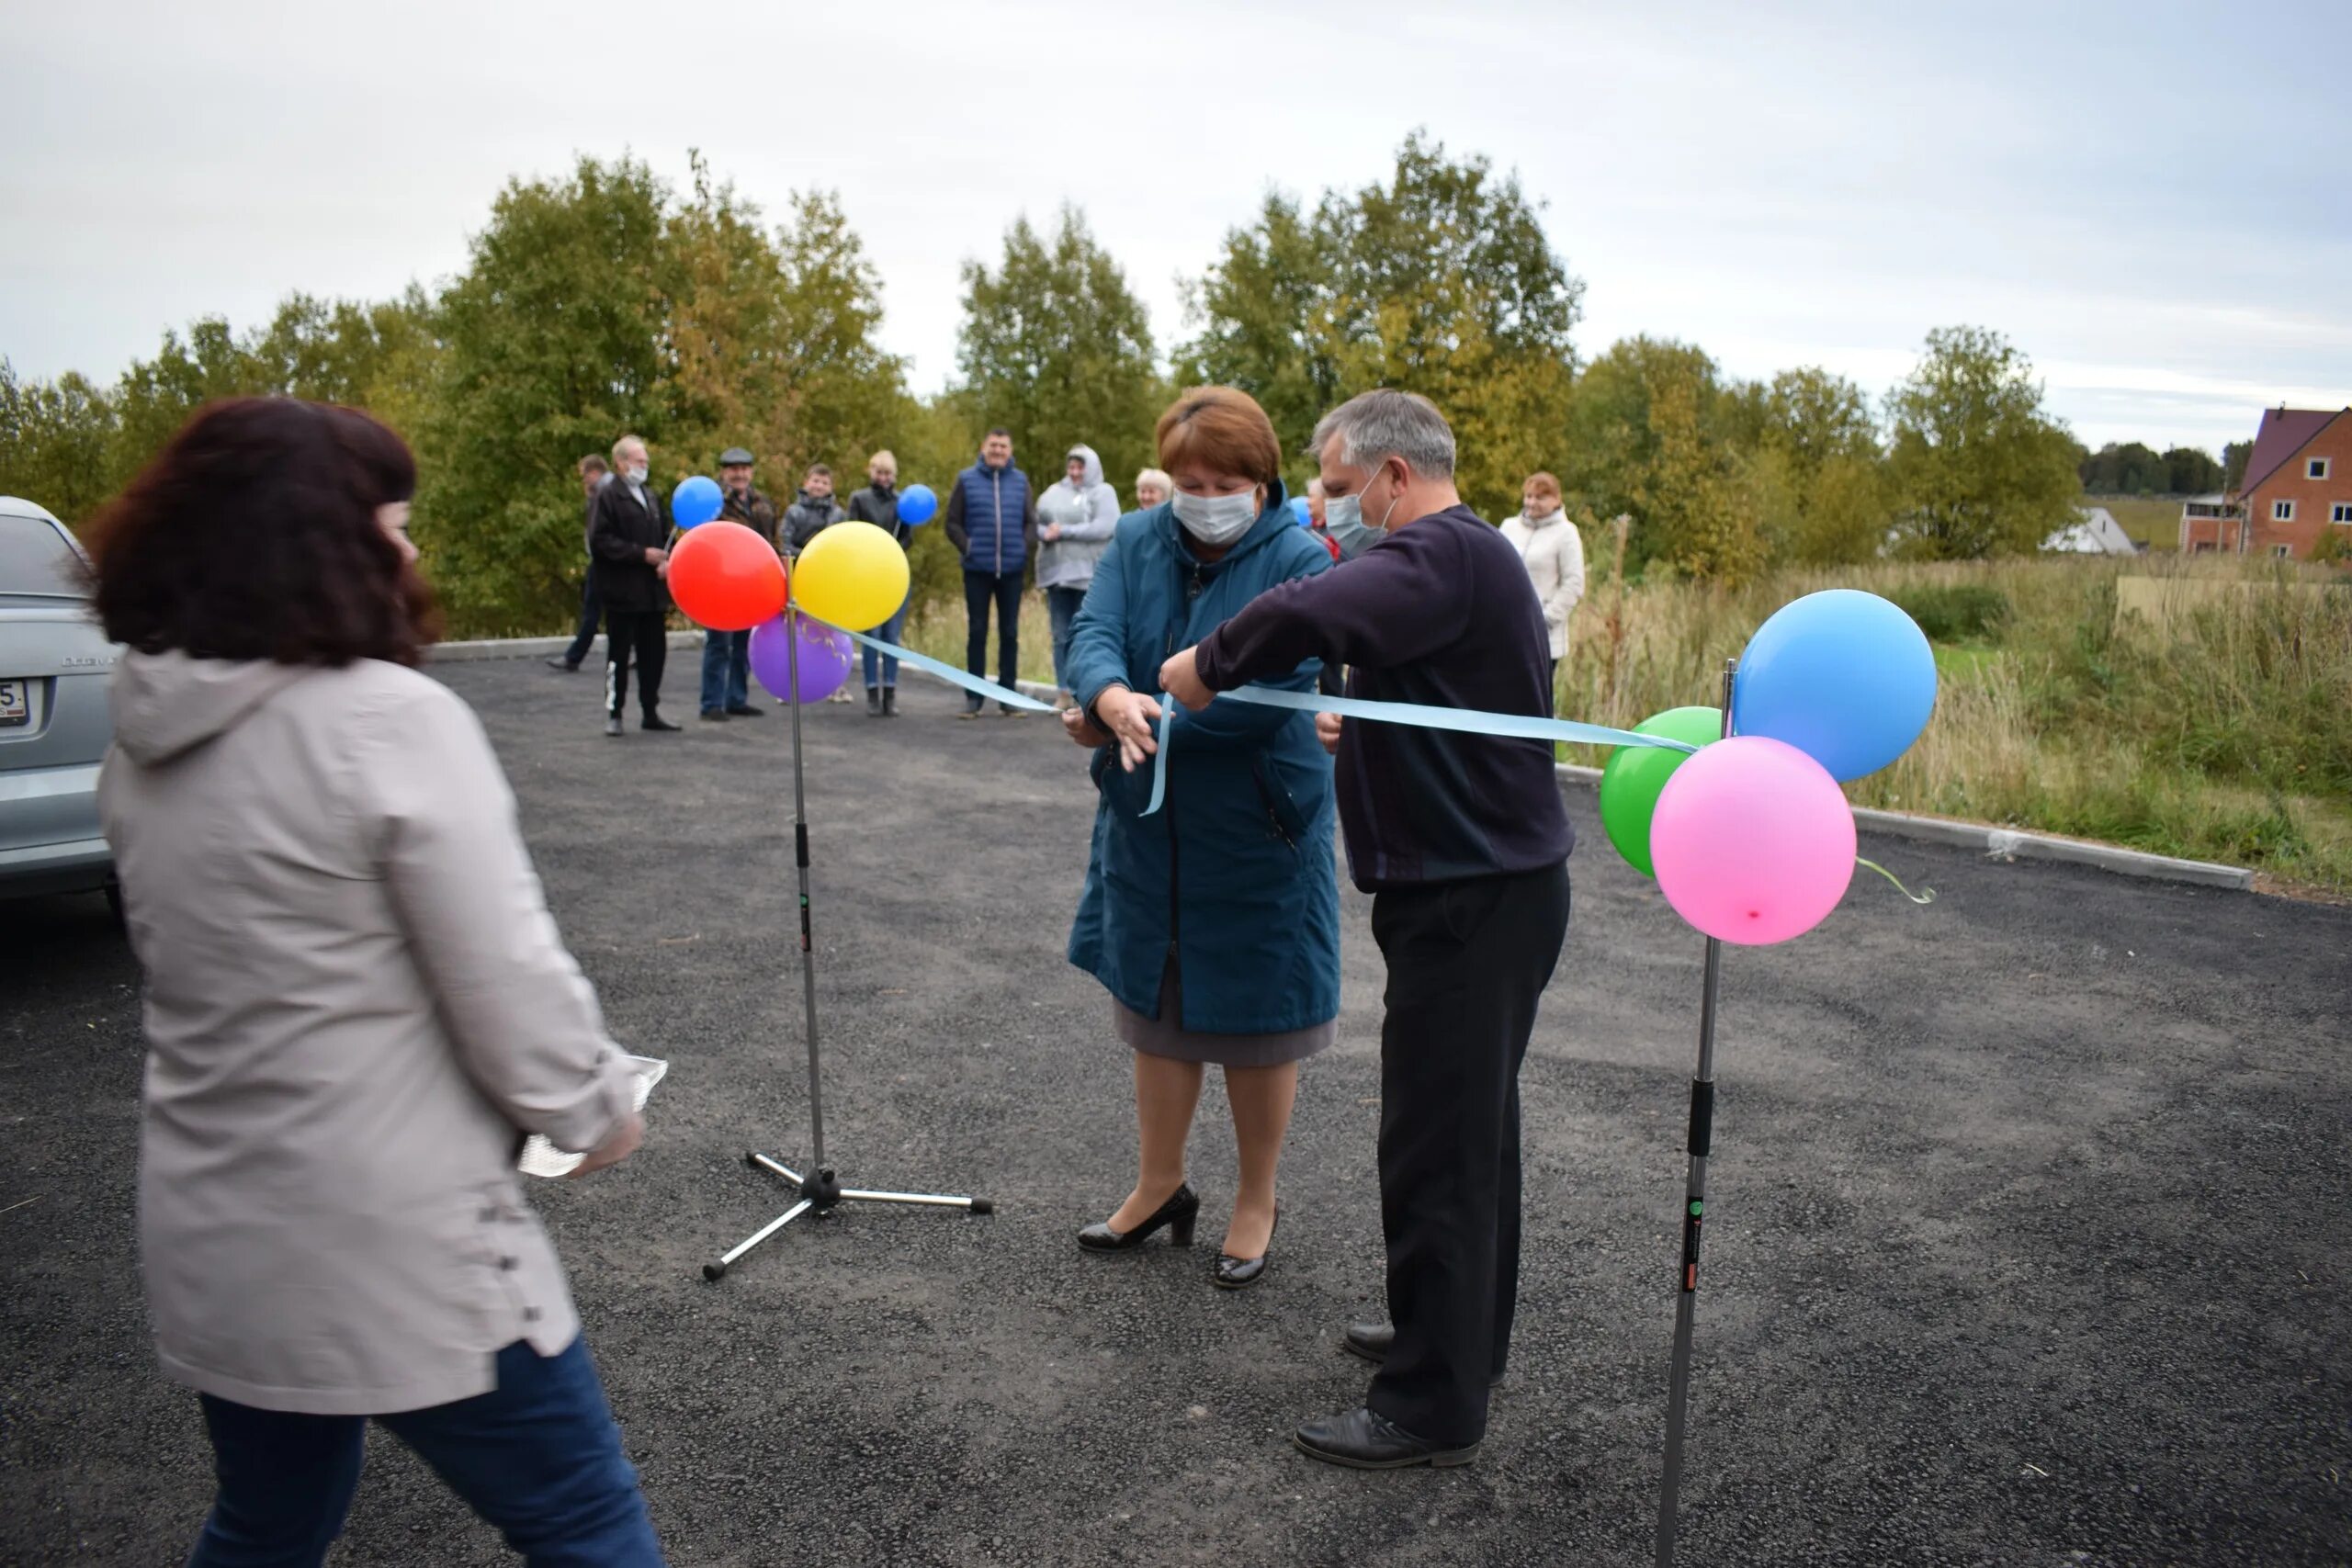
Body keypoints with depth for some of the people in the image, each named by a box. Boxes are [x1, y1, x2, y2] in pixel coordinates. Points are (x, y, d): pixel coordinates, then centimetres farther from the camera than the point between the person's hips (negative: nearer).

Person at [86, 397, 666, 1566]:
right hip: (399, 1251, -7)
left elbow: (233, 966, 11)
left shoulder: (143, 741, 3)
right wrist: (597, 1107, -1)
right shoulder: (391, 720, -20)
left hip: (212, 1241, 8)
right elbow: (508, 977, -19)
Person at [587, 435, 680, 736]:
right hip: (622, 590, -6)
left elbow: (666, 534, 22)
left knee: (654, 652, 8)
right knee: (619, 653, 0)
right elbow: (599, 541, -14)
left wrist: (667, 560, 1)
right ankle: (613, 713, 9)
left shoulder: (651, 497, 17)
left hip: (653, 590, 6)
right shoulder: (607, 497, -5)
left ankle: (650, 713, 17)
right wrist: (641, 554, -18)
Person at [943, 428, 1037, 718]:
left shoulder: (1020, 481, 6)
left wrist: (1025, 547, -6)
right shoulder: (967, 480, 2)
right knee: (977, 631, 3)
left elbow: (1031, 521, 8)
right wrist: (967, 547, -9)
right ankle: (974, 696, 9)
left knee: (1010, 632, 6)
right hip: (977, 570, -1)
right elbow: (952, 522, 2)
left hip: (1012, 570, 1)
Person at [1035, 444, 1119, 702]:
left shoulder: (1103, 493, 2)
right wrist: (1045, 533, -13)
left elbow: (1105, 527, -13)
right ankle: (1064, 691, 11)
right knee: (1061, 636, 6)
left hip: (1090, 574, -5)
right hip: (1057, 573, 5)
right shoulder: (1054, 492, 16)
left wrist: (1064, 531, -13)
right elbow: (1036, 523, 11)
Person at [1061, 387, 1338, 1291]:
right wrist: (1114, 701, -37)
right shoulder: (1137, 542, 0)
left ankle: (1257, 1202, 29)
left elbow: (1273, 694, -25)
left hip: (1257, 831, -4)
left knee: (1256, 1018, 8)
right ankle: (1160, 1187, 35)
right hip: (1149, 825, 5)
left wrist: (1132, 723, -24)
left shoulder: (1300, 561, -14)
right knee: (1155, 1003, 16)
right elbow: (1092, 636, -13)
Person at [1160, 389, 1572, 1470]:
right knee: (1471, 1125, 21)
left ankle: (1433, 1407, 11)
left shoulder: (1442, 557, -19)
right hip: (1487, 882, 11)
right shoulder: (1461, 556, 15)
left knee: (1435, 1145, -2)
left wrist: (1209, 663, -20)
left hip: (1474, 900, -11)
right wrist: (1360, 726, 7)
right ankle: (1462, 1332, 38)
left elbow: (1310, 616, -36)